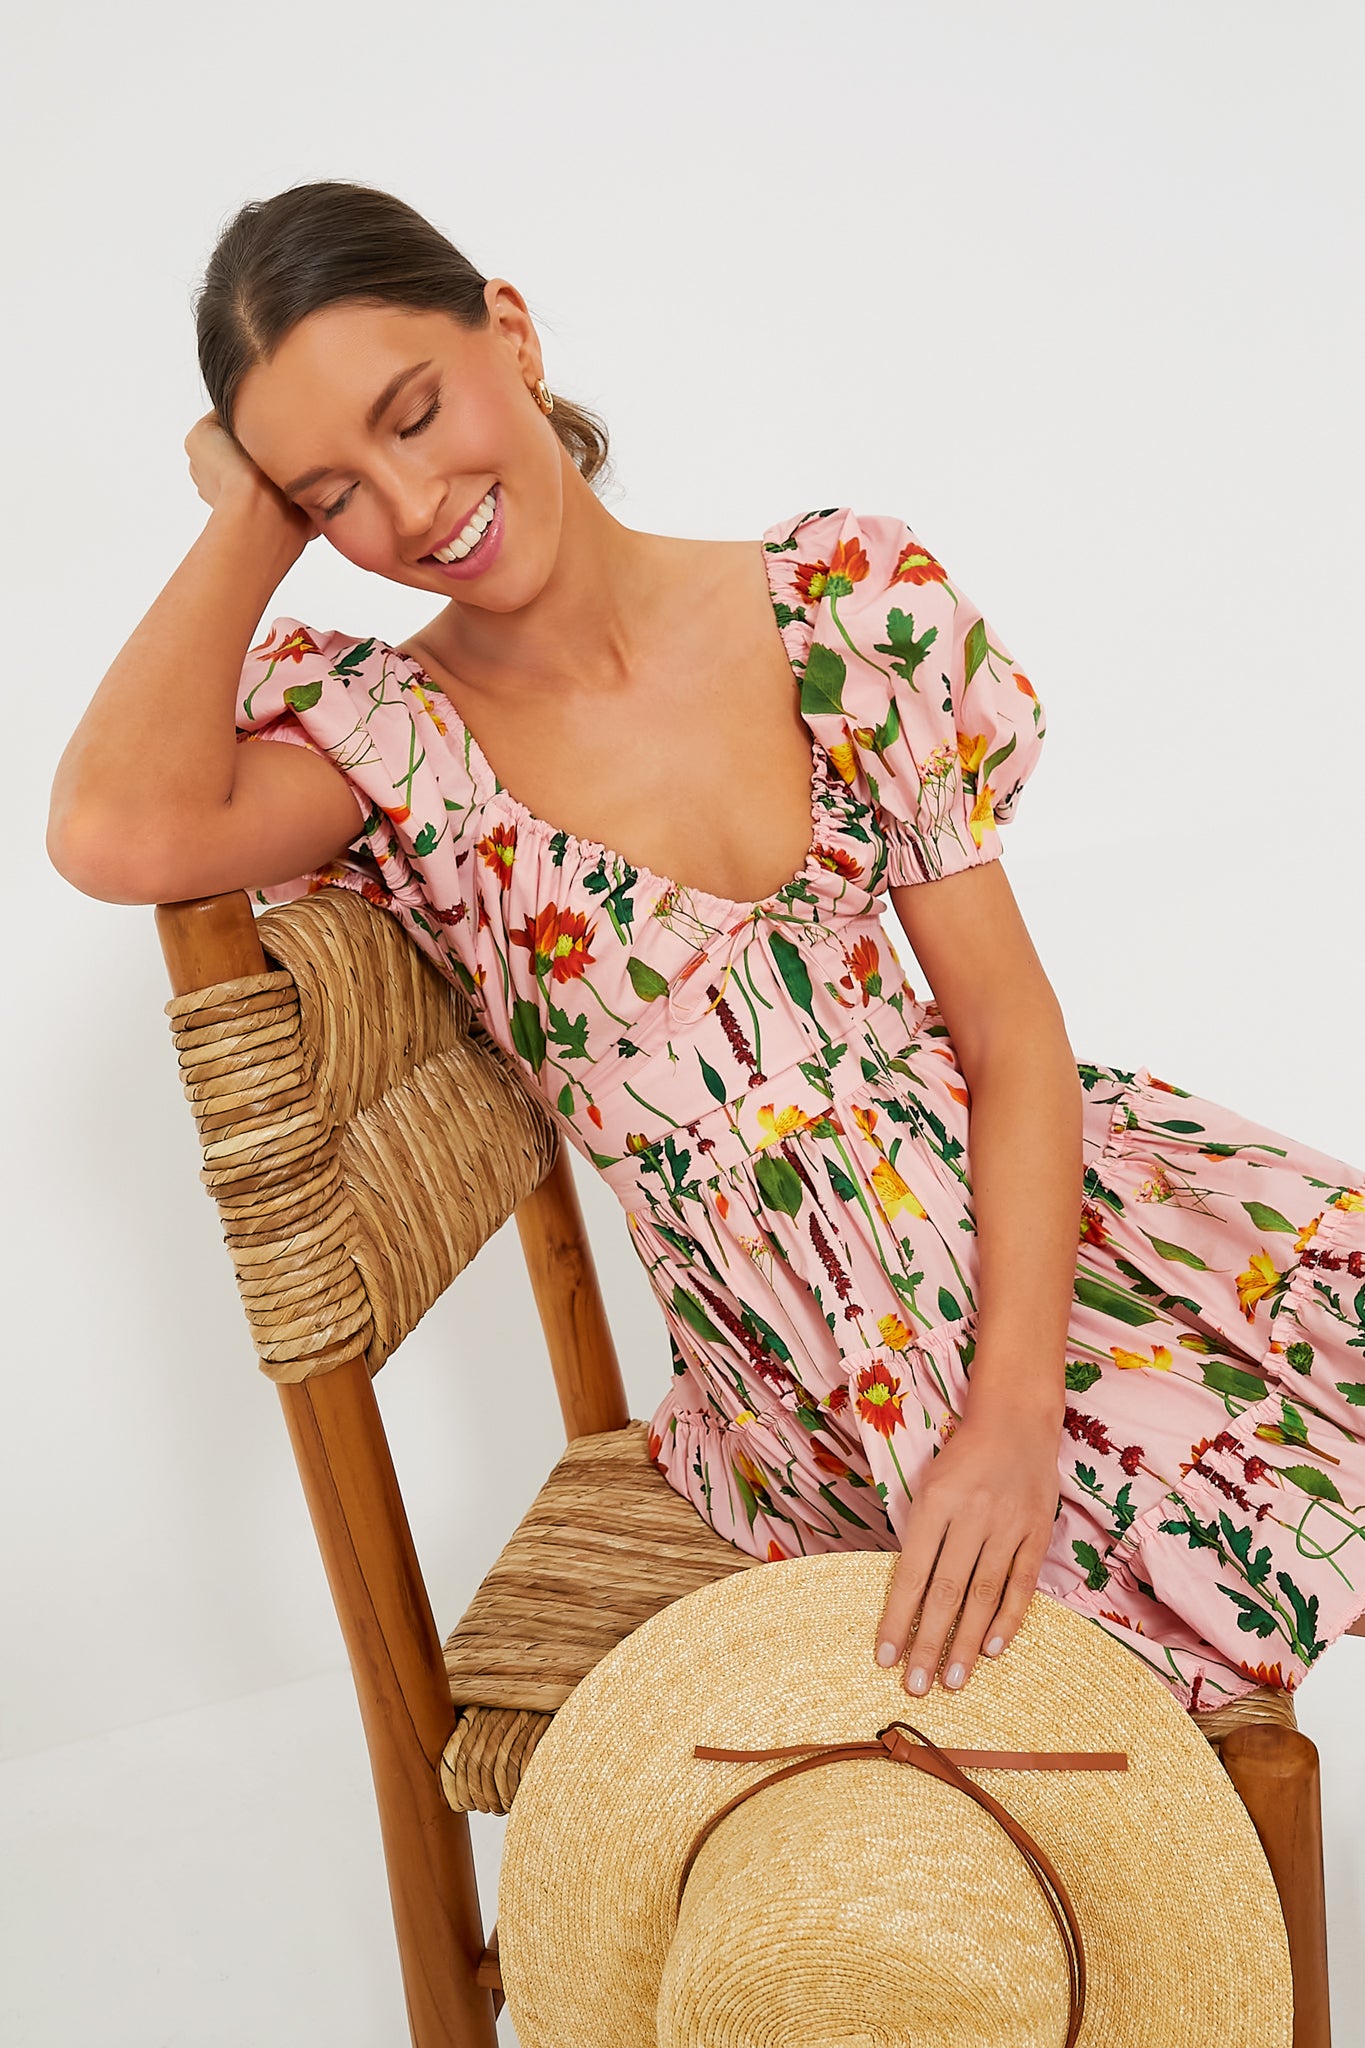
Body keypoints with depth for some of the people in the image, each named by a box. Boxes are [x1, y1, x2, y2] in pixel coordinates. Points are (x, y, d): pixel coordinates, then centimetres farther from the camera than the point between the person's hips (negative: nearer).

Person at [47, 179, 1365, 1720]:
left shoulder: (851, 601, -2)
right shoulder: (389, 740, -5)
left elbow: (1010, 1024, -5)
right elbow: (116, 835, -28)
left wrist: (1014, 1405, -17)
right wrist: (248, 525, -10)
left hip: (1023, 1214, 4)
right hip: (829, 1380, -3)